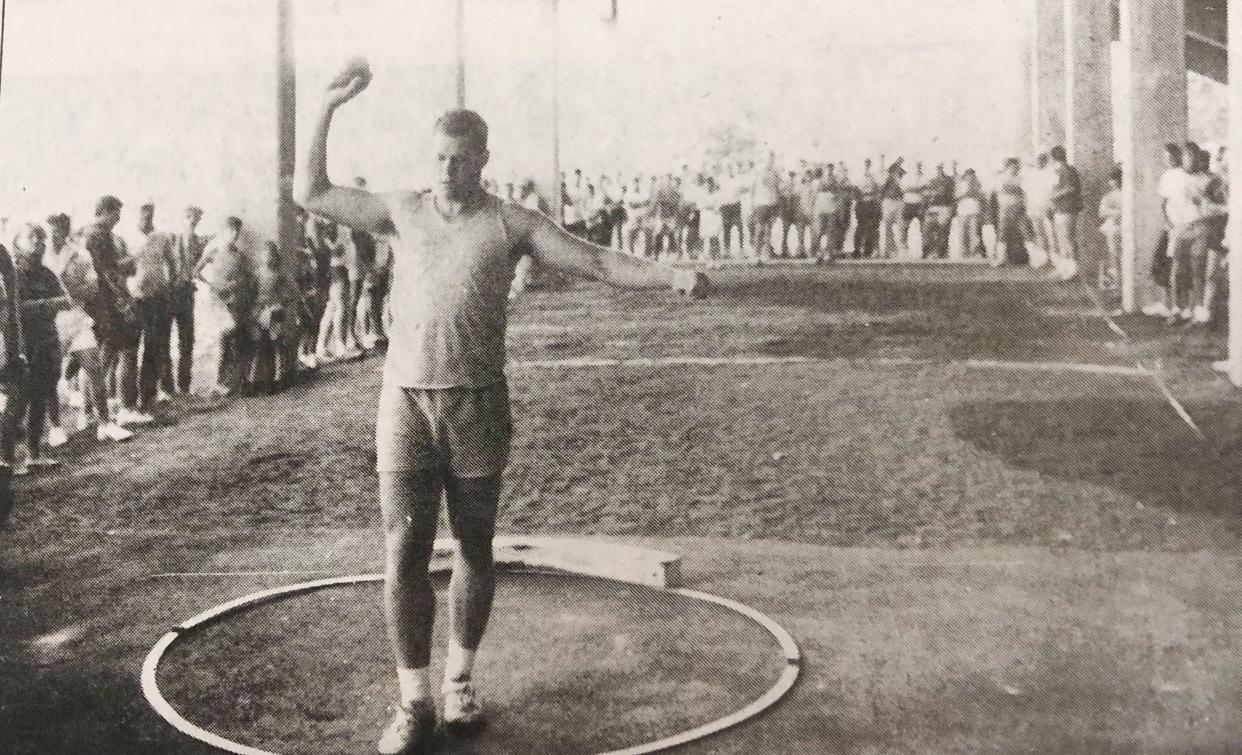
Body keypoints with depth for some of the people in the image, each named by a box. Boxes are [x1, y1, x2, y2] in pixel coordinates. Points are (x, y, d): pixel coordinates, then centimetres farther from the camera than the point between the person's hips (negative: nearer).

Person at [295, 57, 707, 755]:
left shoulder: (510, 222, -1)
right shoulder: (403, 211, 6)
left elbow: (596, 260, -8)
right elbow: (312, 195, 11)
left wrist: (671, 276, -22)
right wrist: (330, 107, 5)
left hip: (477, 404, -1)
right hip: (405, 404, 1)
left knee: (475, 550, 10)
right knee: (403, 556, -3)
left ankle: (461, 683, 29)